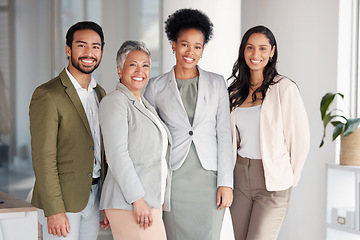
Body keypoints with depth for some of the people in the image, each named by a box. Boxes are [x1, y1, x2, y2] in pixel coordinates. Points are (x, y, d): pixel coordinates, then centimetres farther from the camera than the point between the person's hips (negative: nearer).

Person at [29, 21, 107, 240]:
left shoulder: (100, 94, 11)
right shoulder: (47, 95, -12)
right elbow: (43, 158, -16)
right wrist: (54, 211, -19)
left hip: (94, 197, 7)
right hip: (62, 199, -7)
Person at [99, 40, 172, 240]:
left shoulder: (145, 105, 19)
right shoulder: (114, 102, -8)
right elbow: (117, 154, -17)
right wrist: (138, 200, -21)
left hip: (150, 200, 9)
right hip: (130, 204, -9)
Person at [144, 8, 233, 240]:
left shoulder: (217, 84, 6)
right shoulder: (156, 87, 4)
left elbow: (224, 134, 3)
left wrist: (226, 183, -4)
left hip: (209, 178, 1)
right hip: (174, 179, 0)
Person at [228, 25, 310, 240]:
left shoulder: (284, 88, -8)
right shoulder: (236, 91, 9)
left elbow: (301, 139, -6)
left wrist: (289, 179, 0)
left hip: (272, 182, -5)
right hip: (239, 176, 5)